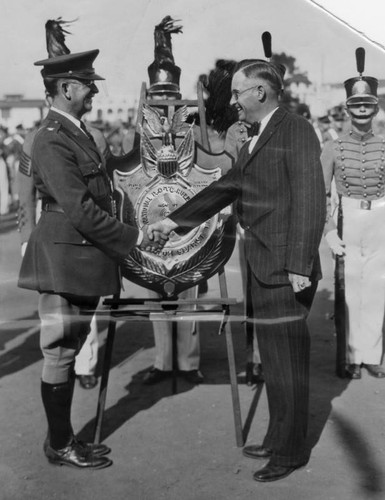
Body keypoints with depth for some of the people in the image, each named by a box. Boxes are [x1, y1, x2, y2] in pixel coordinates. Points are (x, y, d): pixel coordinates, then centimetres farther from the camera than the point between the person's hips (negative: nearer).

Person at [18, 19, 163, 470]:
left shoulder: (75, 132, 14)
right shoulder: (52, 140, -17)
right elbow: (79, 209, -22)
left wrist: (125, 236, 11)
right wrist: (133, 237, -15)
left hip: (84, 259, 10)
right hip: (63, 259, -10)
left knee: (67, 351, 15)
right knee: (59, 353, 2)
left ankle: (62, 438, 26)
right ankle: (59, 446, 15)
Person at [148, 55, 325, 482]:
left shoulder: (295, 131, -10)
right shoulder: (258, 141, 17)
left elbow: (310, 201, -16)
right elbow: (224, 188, 22)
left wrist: (299, 265, -20)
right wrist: (174, 221, 21)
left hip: (286, 268, -9)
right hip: (264, 268, 9)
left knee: (287, 359, 1)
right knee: (275, 358, 15)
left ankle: (290, 451, 14)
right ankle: (279, 440, 28)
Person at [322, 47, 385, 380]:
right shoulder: (335, 148, 0)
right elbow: (319, 194, 0)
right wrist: (329, 232, -6)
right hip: (348, 224, -1)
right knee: (350, 291, 2)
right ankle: (353, 357, 13)